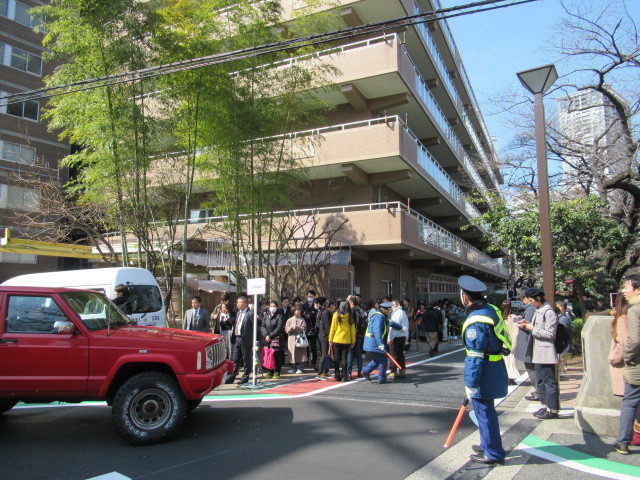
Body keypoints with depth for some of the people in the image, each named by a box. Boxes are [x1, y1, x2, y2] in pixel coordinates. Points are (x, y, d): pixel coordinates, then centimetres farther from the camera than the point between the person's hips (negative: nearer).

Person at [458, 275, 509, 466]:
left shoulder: (475, 321, -25)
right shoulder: (490, 309, 3)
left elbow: (475, 357, -24)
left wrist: (470, 384, -17)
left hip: (485, 373, -10)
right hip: (495, 366, 10)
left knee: (484, 412, 4)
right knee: (485, 411, 23)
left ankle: (494, 454, 17)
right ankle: (488, 445, 38)